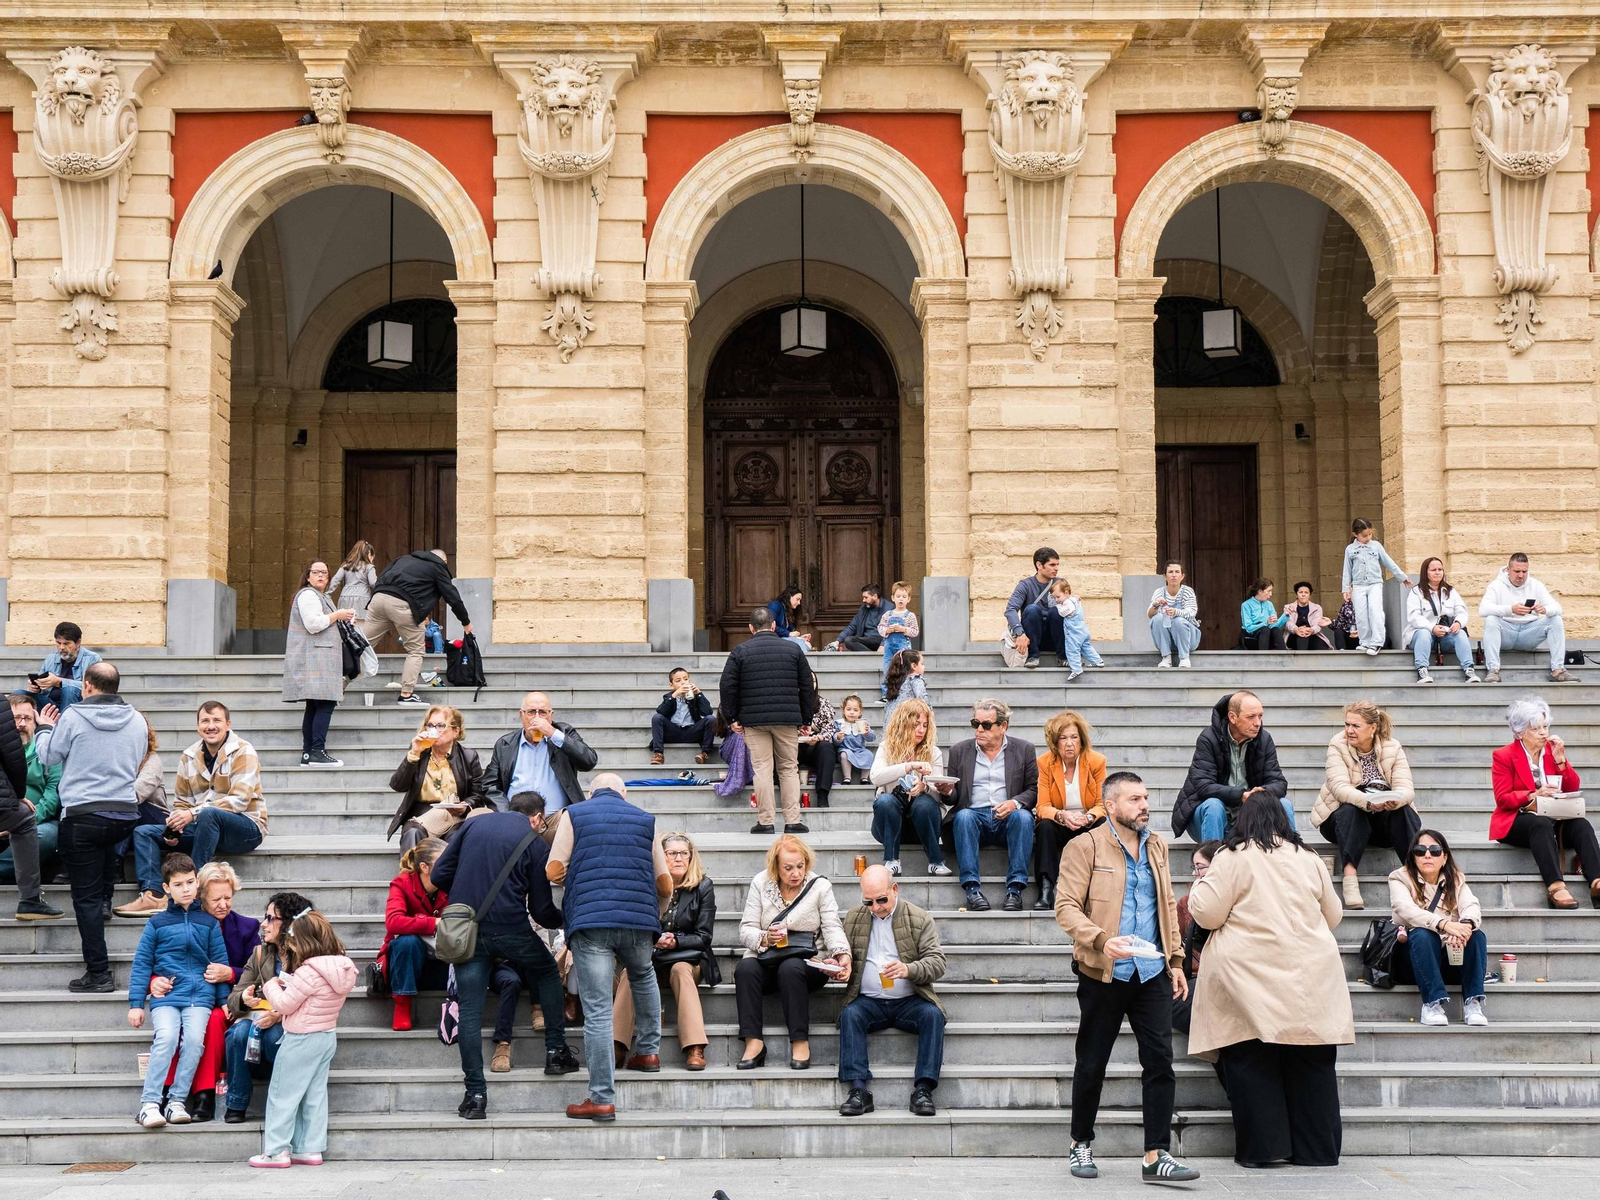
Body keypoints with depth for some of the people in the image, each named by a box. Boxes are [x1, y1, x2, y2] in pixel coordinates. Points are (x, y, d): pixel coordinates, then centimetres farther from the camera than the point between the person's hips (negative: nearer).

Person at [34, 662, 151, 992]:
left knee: (87, 897, 0)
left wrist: (45, 728, 22)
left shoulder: (73, 717, -8)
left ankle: (98, 974, 0)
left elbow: (47, 758, 5)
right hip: (126, 816, 4)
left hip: (82, 816, -4)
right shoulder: (136, 720, 5)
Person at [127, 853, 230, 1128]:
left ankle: (177, 1102, -16)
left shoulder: (209, 923, 14)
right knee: (166, 1038, -25)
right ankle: (149, 1103, -23)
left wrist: (224, 1000, 11)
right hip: (165, 996, -1)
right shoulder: (157, 924, 10)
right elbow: (141, 965, 10)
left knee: (194, 1038, -23)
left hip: (199, 994, 1)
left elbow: (220, 965, 17)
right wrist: (136, 1003, 4)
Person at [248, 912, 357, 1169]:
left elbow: (285, 1004, -17)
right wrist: (286, 987, 5)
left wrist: (271, 987, 0)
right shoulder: (342, 969, 3)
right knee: (315, 1095, 13)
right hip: (327, 1037, 9)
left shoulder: (308, 972, -24)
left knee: (282, 1095, 2)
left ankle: (277, 1151, 6)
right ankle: (310, 1149, 15)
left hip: (301, 1040, -9)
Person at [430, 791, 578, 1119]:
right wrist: (564, 920, 25)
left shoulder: (475, 824, 11)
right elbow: (542, 910, 3)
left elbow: (439, 875, 7)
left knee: (470, 1008, 4)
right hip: (509, 927, -2)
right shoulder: (536, 844, 2)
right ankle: (556, 1052, 24)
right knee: (548, 973, 25)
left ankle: (475, 1094, 0)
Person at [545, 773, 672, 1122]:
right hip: (640, 920, 2)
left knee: (597, 1011, -4)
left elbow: (553, 871, 1)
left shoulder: (575, 815, 8)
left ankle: (602, 1098, -6)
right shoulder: (645, 820, 14)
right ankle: (648, 1050, 33)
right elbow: (665, 885, 15)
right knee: (643, 976, 34)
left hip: (589, 920, -2)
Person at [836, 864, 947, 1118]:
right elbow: (847, 958, 17)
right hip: (869, 1001, 2)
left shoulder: (920, 918, 3)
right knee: (849, 1015, -29)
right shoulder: (853, 918, 13)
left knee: (933, 1015, -31)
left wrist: (908, 970, -25)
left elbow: (937, 963, -5)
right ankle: (859, 1090, -34)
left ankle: (923, 1090, -31)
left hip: (909, 1001, -1)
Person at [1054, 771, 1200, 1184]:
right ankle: (1081, 1146, 24)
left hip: (1152, 973, 4)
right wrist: (1101, 940, -26)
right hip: (1104, 975, -4)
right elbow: (1066, 906, -12)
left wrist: (1175, 960, 14)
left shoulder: (1156, 845, 13)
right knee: (1091, 1063, 7)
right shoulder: (1085, 846, -6)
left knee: (1160, 1061, -4)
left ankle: (1157, 1156, -1)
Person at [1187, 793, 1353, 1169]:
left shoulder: (1233, 858, -5)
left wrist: (1199, 887, 13)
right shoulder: (1308, 859, 10)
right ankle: (1317, 1148, 11)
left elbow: (1207, 914, -7)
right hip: (1308, 981, 4)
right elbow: (1333, 916, 20)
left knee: (1253, 1063, 2)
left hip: (1253, 980, -4)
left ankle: (1262, 1147, 0)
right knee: (1312, 1062, 8)